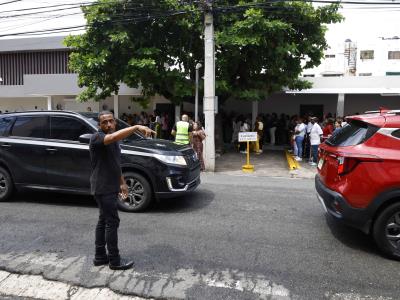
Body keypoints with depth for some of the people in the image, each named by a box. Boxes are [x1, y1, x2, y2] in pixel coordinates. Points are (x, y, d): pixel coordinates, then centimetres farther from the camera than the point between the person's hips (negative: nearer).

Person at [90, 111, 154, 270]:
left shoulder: (113, 141, 12)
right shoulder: (97, 138, -16)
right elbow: (113, 137, -39)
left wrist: (122, 183, 20)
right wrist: (136, 127, -45)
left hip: (110, 187, 9)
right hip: (103, 188, -9)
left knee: (104, 221, 15)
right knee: (112, 222, -5)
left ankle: (100, 256, 27)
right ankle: (114, 261, 6)